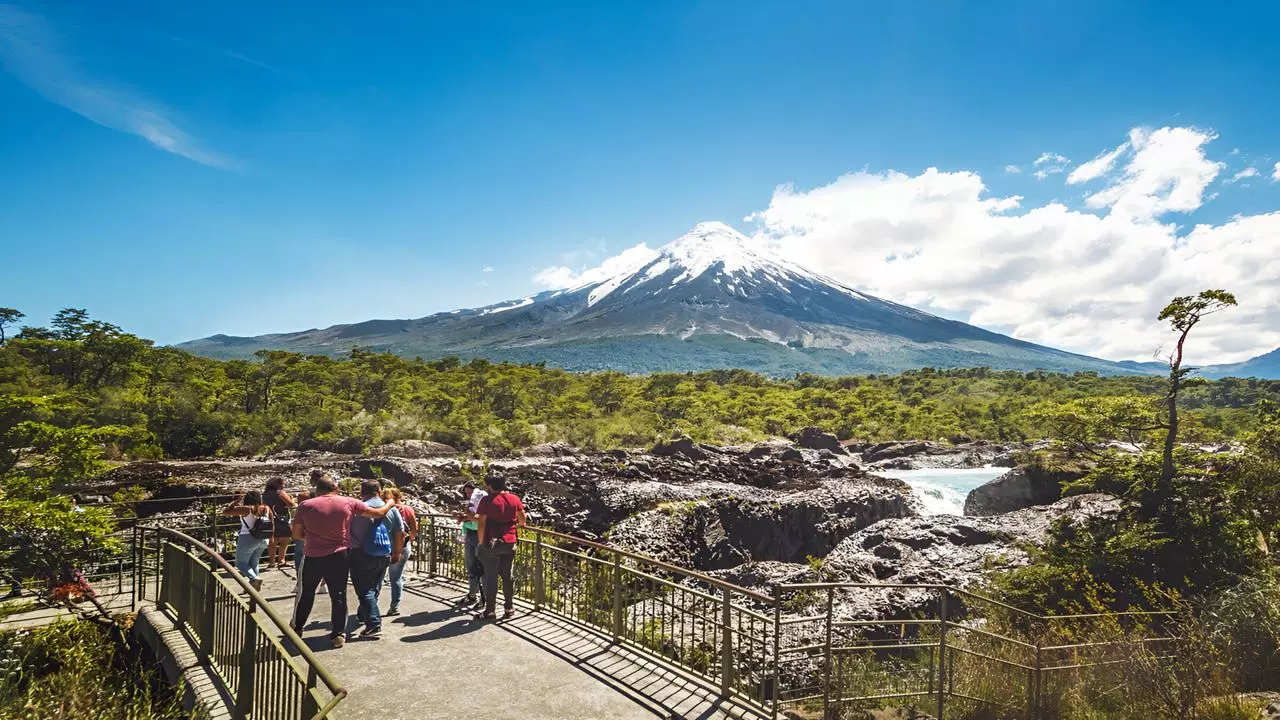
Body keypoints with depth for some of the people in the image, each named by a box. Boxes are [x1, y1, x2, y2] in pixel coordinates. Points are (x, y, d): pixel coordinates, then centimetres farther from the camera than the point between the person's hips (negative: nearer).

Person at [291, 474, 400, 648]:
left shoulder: (306, 506, -4)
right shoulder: (348, 503, -4)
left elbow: (297, 534, 1)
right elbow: (378, 513, 1)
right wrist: (390, 504, 21)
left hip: (313, 557, 1)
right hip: (339, 557, 0)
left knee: (306, 594, 19)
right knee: (338, 595, 8)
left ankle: (297, 628, 32)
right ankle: (338, 634, 10)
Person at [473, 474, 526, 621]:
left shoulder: (487, 500, -10)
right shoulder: (514, 498, 4)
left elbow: (481, 523, -12)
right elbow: (522, 519, 11)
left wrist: (481, 542, -4)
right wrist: (517, 526, 31)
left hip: (491, 543, -4)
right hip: (510, 542, 4)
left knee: (491, 577, 4)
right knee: (507, 575, 14)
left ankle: (489, 611, 8)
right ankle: (508, 607, 21)